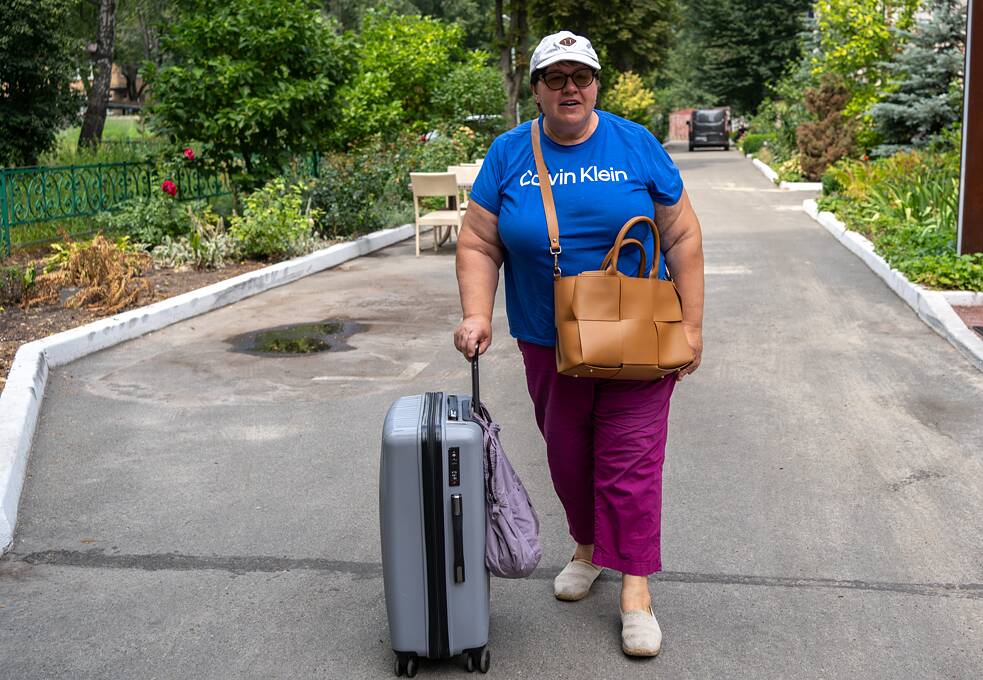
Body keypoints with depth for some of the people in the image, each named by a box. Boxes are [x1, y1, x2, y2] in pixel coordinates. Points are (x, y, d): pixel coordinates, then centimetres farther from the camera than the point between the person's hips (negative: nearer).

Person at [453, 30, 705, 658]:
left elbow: (683, 237, -2)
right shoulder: (508, 154, -1)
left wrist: (692, 325, -6)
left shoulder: (637, 146, -4)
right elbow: (479, 244, -1)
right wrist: (477, 316, -15)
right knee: (567, 456, 15)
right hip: (549, 344, 2)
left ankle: (635, 588, 8)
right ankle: (588, 547, 39)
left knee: (630, 459, -2)